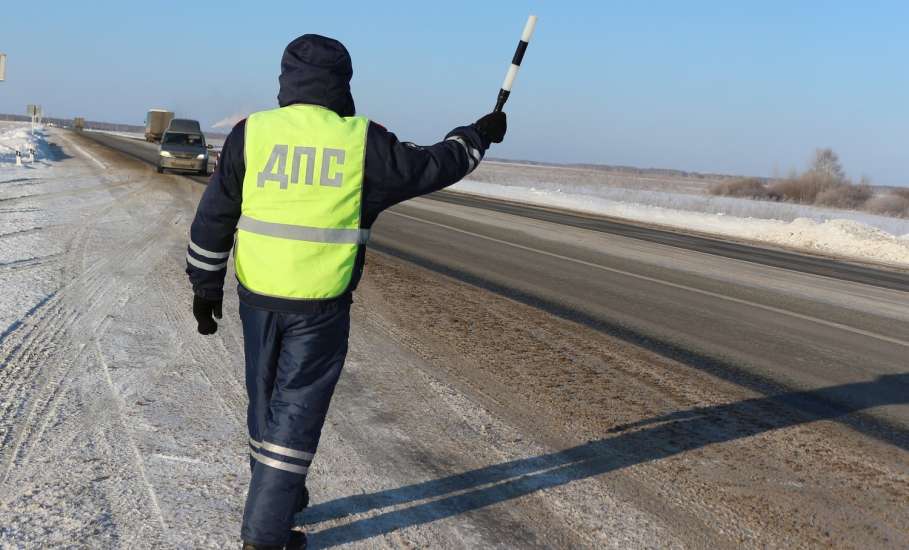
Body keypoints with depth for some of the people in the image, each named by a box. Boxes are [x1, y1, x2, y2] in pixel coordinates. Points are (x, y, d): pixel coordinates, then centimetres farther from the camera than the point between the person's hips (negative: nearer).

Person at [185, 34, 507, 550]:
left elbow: (213, 218, 2)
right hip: (320, 305, -3)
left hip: (258, 295, 3)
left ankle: (276, 495, 39)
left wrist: (207, 286, 11)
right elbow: (432, 167, 7)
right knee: (297, 411, 6)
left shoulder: (251, 133, 0)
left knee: (268, 401, 20)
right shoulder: (363, 142, -6)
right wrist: (479, 135, 24)